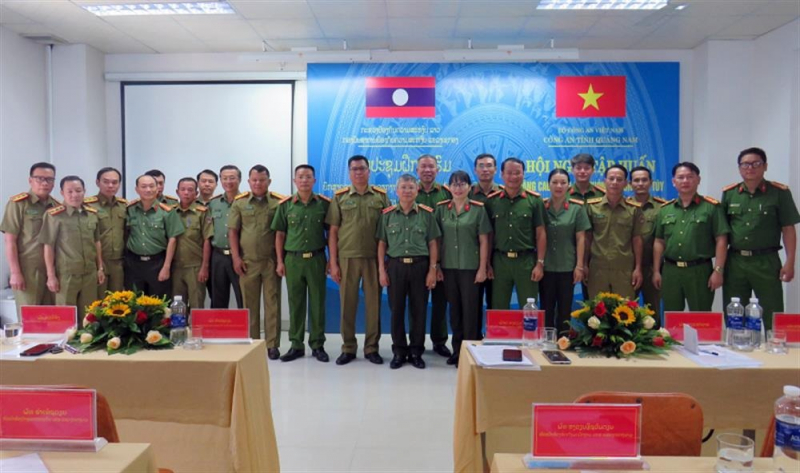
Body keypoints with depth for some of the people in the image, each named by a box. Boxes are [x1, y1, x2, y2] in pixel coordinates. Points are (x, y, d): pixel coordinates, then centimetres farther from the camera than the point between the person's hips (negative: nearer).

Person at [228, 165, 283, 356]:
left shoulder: (279, 202, 1)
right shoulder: (239, 202, 6)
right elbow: (233, 232, 6)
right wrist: (236, 258, -1)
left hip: (271, 261, -1)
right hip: (247, 261, 2)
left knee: (272, 303, 2)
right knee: (250, 304, 8)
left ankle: (272, 344, 9)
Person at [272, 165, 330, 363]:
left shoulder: (324, 204, 1)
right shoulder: (285, 205, 3)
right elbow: (280, 235, 6)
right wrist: (280, 261, 1)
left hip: (316, 259, -1)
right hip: (293, 259, 1)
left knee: (317, 303, 5)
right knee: (295, 303, 7)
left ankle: (317, 345, 16)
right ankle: (296, 345, 17)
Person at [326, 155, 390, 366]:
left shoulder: (381, 196, 5)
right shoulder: (339, 197, 4)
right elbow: (333, 232, 3)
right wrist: (333, 263, -2)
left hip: (374, 258, 0)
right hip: (347, 258, 0)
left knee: (373, 303, 5)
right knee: (347, 304, 5)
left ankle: (371, 348, 17)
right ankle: (348, 348, 17)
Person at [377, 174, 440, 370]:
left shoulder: (426, 213, 2)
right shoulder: (387, 214, 4)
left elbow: (432, 244, 3)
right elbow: (382, 244, 5)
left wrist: (433, 270, -3)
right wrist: (381, 270, -1)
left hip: (419, 265, 0)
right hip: (395, 265, 1)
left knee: (419, 310, 5)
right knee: (396, 310, 6)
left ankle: (416, 351, 19)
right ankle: (399, 351, 19)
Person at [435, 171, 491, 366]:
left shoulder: (478, 209, -3)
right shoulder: (441, 209, 4)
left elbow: (483, 241, -3)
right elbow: (437, 239, 5)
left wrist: (482, 268, -7)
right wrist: (436, 266, 1)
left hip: (470, 267, -2)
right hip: (448, 267, 3)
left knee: (470, 309, 2)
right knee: (454, 309, 11)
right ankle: (457, 350, 22)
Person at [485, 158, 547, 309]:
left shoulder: (534, 200, 1)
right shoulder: (492, 201, 4)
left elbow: (540, 233, 1)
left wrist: (540, 263, -5)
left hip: (526, 260, -1)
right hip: (500, 260, 1)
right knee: (498, 309, 10)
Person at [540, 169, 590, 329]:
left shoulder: (577, 208, 0)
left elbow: (580, 238, 0)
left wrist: (579, 266, -5)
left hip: (567, 267, 0)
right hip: (546, 266, 1)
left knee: (564, 310, 8)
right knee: (546, 309, 8)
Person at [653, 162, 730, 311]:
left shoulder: (711, 207, -1)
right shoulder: (665, 209, 10)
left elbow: (721, 241, -5)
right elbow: (659, 242, 10)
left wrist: (718, 270, -11)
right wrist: (656, 271, 6)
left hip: (700, 271, -3)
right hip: (670, 271, 3)